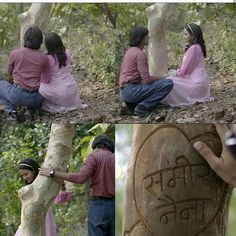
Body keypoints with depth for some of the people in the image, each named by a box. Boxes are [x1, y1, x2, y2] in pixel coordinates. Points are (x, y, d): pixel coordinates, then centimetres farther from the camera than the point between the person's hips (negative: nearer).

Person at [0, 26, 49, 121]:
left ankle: (11, 111, 7)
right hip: (35, 98, 2)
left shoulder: (14, 53, -3)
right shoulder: (44, 58, -1)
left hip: (18, 96, -2)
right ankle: (31, 109, 10)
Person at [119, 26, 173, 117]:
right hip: (132, 90, -10)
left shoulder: (130, 50, 17)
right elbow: (146, 80, -17)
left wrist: (156, 77, 14)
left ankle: (133, 103, 11)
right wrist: (159, 78, 2)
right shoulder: (140, 53, -12)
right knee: (168, 84, -13)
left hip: (124, 91, 10)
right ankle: (144, 107, -13)